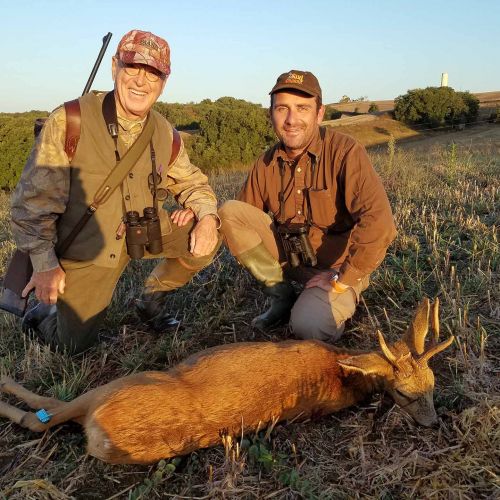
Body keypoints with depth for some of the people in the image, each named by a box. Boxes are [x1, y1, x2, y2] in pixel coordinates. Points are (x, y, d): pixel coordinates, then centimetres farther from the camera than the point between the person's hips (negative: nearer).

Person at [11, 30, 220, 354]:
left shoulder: (166, 134, -2)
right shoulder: (69, 121, -16)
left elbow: (191, 182, 10)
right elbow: (33, 199, -13)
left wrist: (207, 216, -12)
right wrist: (44, 263, -14)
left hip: (145, 232, 4)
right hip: (85, 247, -4)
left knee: (209, 234, -10)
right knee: (75, 346, -4)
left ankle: (153, 298, 12)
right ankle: (45, 312, 32)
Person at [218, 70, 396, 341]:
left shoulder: (344, 151, -21)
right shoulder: (267, 163, -2)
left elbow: (378, 223, -31)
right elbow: (244, 214, 8)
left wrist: (342, 279, -26)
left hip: (336, 266, -5)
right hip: (288, 255, 5)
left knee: (308, 326, -32)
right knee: (229, 212, -13)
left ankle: (339, 302, 6)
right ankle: (282, 297, -2)